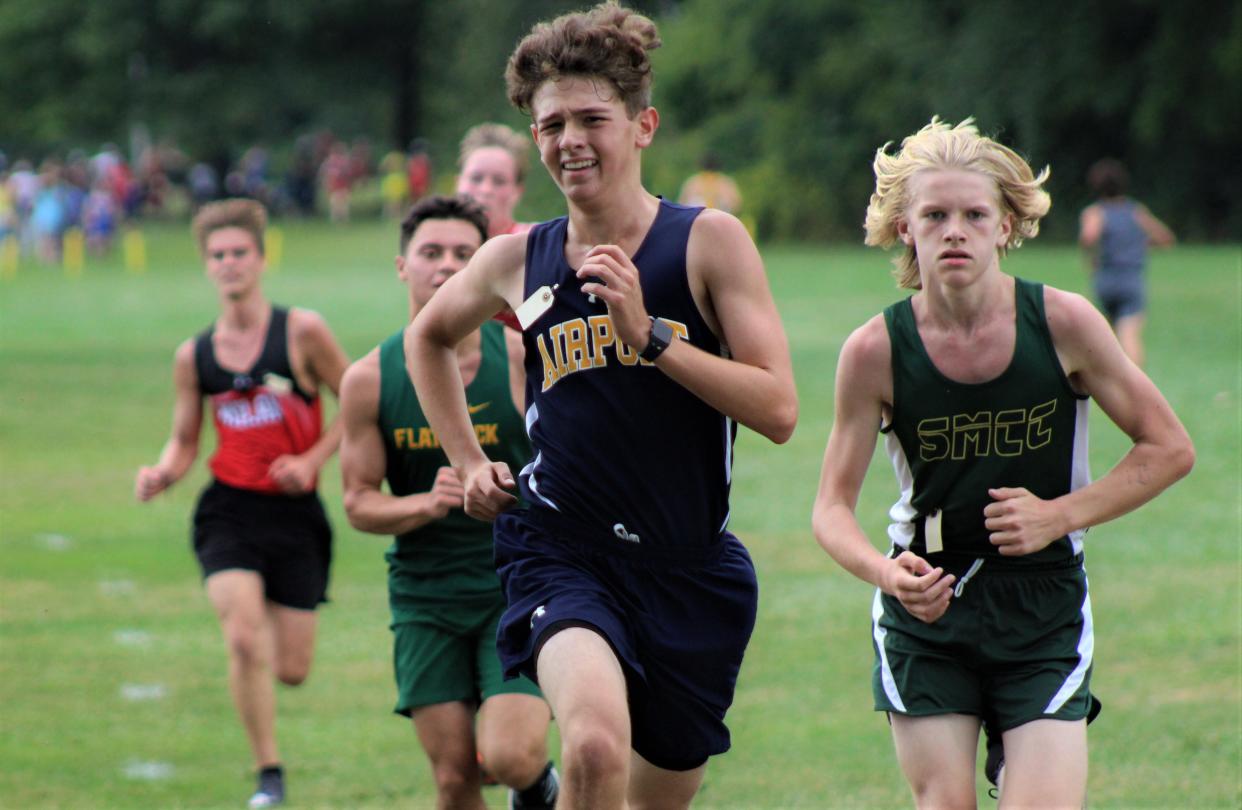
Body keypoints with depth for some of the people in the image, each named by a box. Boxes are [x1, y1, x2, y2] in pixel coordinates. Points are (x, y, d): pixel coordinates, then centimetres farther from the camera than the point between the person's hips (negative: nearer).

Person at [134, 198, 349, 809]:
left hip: (295, 512, -1)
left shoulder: (302, 333, -5)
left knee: (291, 670, 1)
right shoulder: (193, 356, 3)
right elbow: (184, 441, 13)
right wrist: (161, 475, -8)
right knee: (244, 640, -19)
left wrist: (313, 460, -12)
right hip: (227, 510, 1)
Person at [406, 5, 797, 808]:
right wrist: (469, 461, 18)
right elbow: (429, 336, 26)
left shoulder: (709, 241, -5)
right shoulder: (518, 260, 3)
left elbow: (779, 409, -14)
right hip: (561, 555, -1)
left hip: (693, 572, 1)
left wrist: (648, 335, -20)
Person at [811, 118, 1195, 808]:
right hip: (925, 605, 1)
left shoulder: (1062, 323, -11)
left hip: (1045, 615, 0)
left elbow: (1169, 449, -1)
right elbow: (833, 505, -6)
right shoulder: (876, 350, -10)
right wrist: (885, 571, -27)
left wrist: (1060, 515, -12)